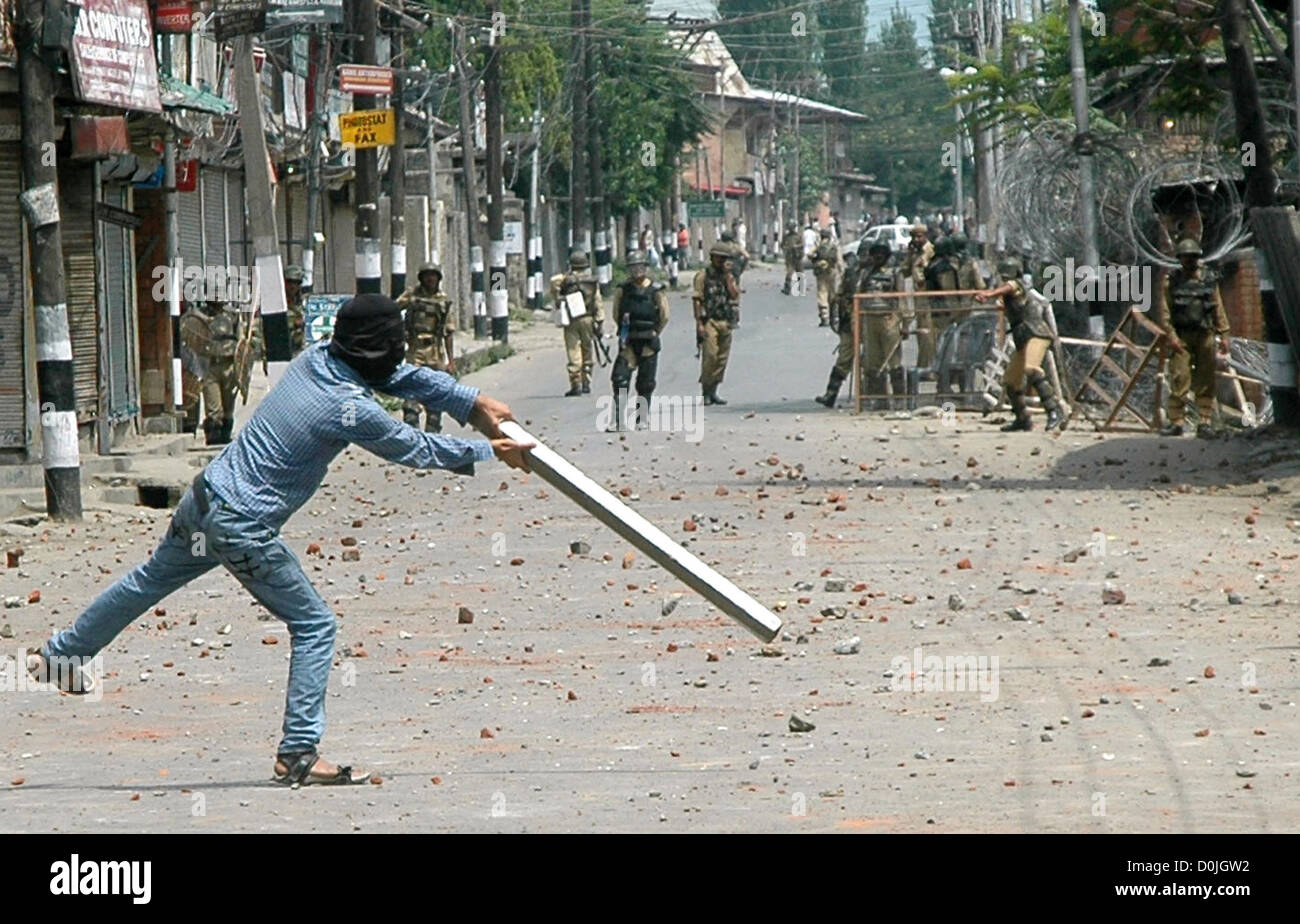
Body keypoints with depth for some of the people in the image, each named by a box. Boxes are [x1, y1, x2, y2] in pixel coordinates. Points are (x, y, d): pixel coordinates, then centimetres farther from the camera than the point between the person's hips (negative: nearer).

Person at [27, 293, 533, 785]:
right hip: (242, 528, -8)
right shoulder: (353, 410, -20)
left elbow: (402, 376, 13)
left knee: (149, 580, 27)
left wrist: (473, 402, 12)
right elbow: (418, 449, -6)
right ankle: (298, 753, -1)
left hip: (202, 498, 8)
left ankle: (58, 655, 44)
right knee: (314, 625, 2)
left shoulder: (316, 357, 2)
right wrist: (488, 451, 8)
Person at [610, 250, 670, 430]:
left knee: (645, 383, 5)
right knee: (620, 380, -10)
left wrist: (653, 334, 3)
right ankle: (619, 420, -10)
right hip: (628, 343, 1)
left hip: (648, 343, -1)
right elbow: (616, 315, 13)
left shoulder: (656, 291, -3)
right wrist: (624, 333, 7)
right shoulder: (622, 291, 3)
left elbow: (664, 316, 4)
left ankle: (642, 418, 16)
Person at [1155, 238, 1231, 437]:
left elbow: (1218, 309, 13)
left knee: (1205, 382, 1)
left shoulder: (1209, 279, 11)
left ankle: (1205, 422, 5)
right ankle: (1176, 422, -6)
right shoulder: (1171, 280, 4)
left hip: (1205, 336, 2)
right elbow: (1163, 310, -1)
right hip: (1181, 337, -2)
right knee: (1179, 379, -9)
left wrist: (1223, 335, 8)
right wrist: (1170, 335, -10)